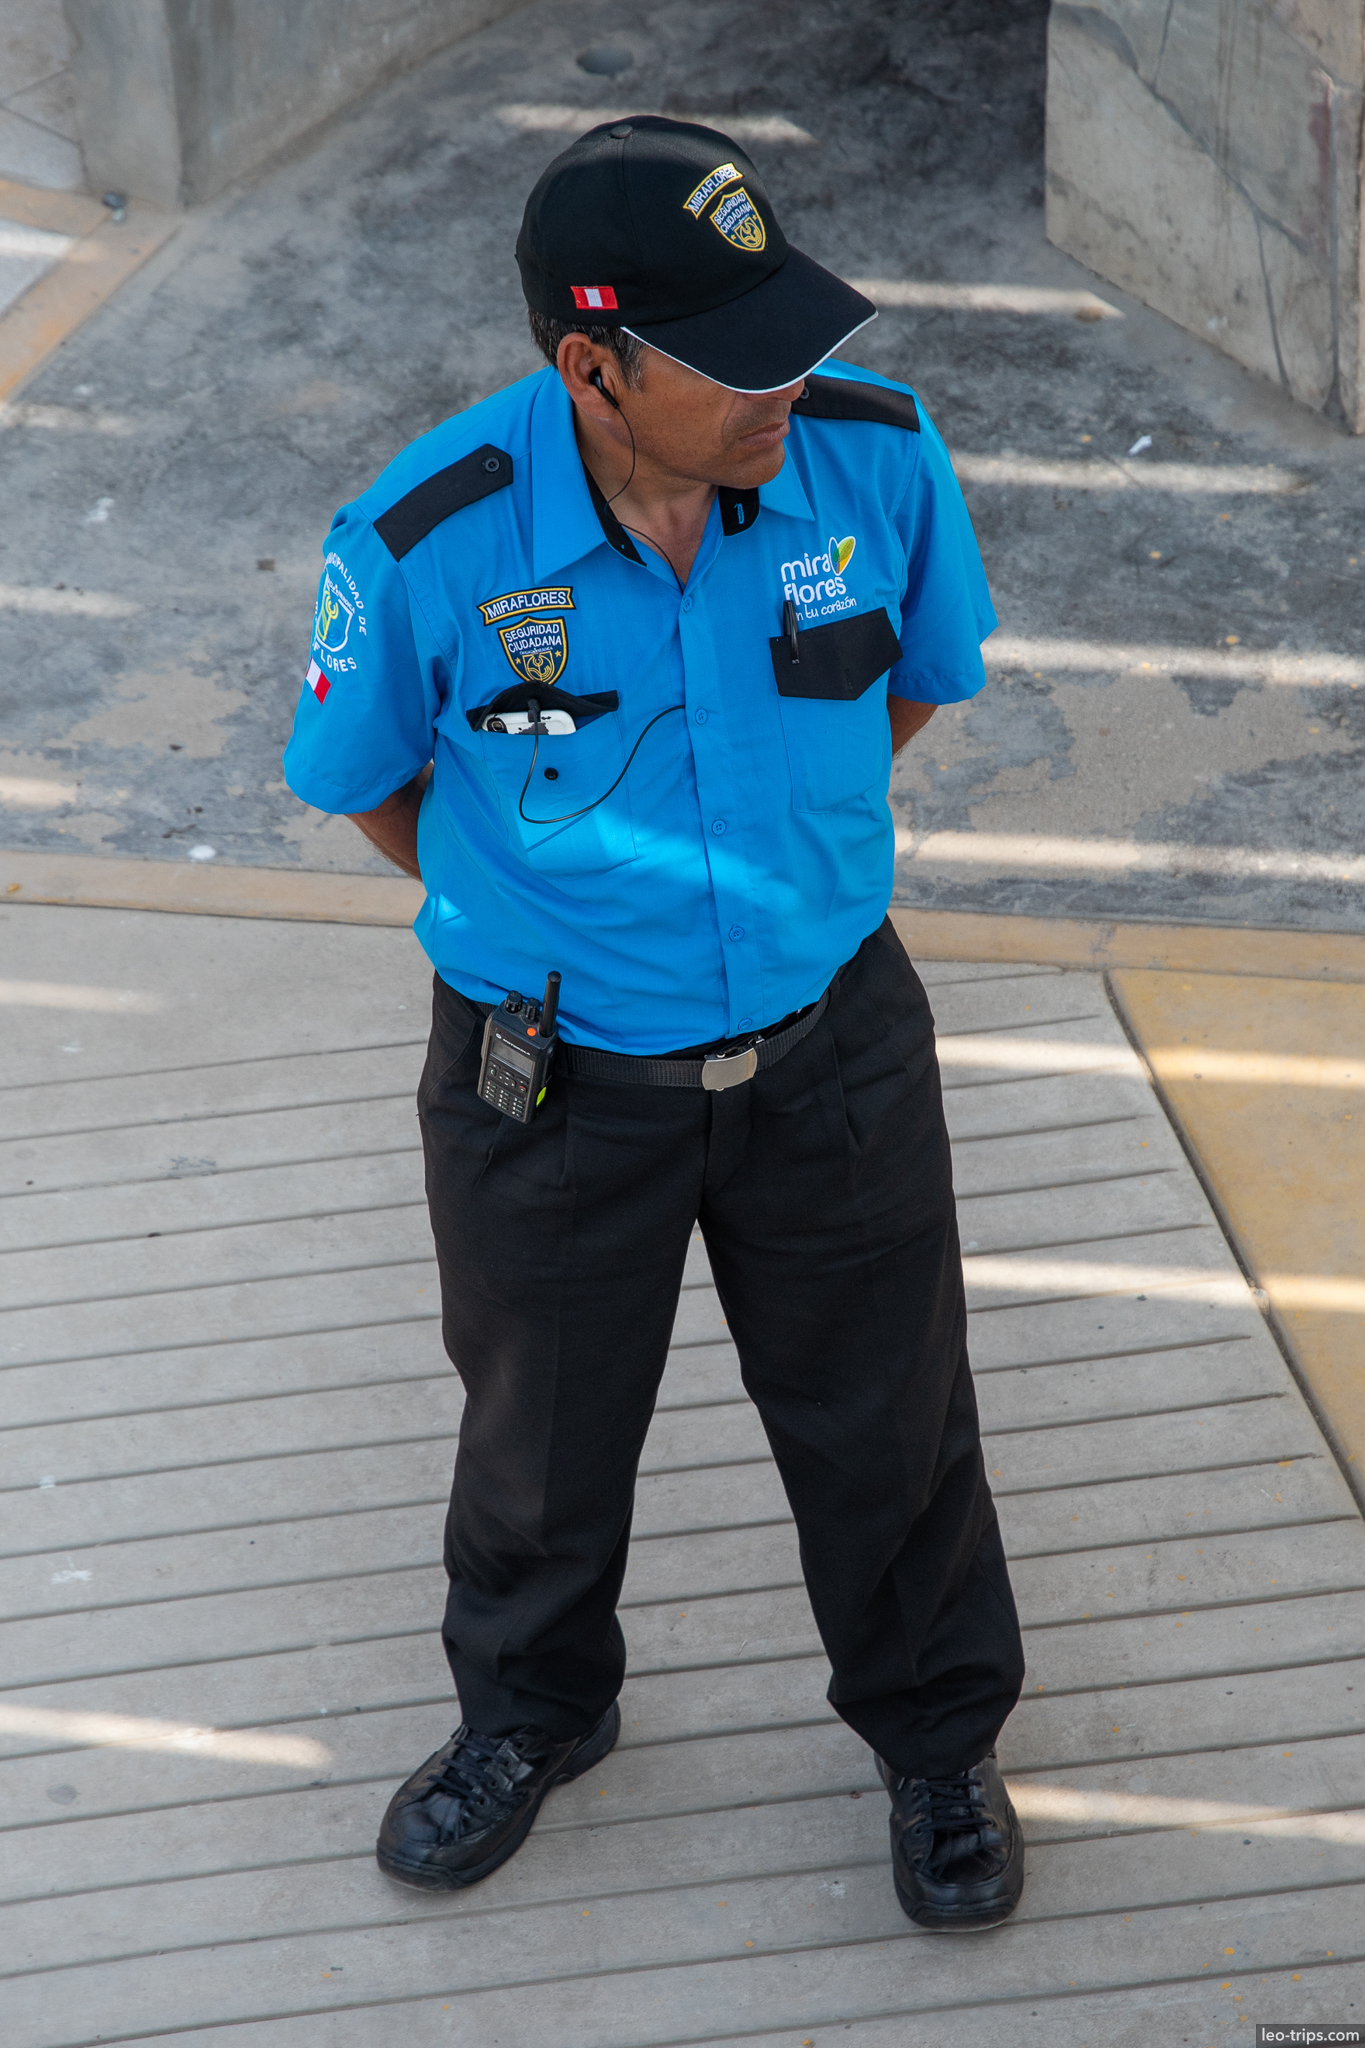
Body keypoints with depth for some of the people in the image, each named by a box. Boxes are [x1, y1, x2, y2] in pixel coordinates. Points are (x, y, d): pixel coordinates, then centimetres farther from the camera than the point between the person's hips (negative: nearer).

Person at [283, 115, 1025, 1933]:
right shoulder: (428, 543, -26)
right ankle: (530, 1717, 51)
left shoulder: (878, 456, -18)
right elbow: (360, 778, -4)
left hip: (829, 1049, 2)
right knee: (543, 1436, 20)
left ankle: (938, 1738, 45)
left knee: (888, 1422, 18)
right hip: (555, 1082, -1)